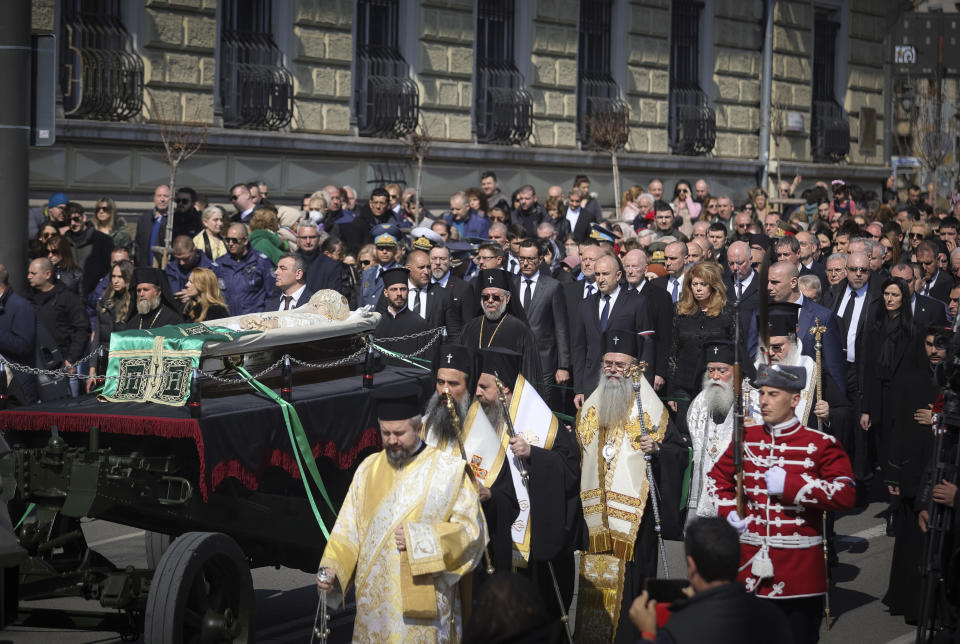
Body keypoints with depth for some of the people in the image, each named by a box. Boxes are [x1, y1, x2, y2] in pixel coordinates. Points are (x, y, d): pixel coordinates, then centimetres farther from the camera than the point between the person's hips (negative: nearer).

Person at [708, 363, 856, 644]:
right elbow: (718, 477, 23)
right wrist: (728, 512, 6)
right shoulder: (746, 438, 8)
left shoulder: (821, 444, -5)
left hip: (800, 573, -4)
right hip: (749, 568, 4)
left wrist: (790, 484, -19)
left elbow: (846, 494, -15)